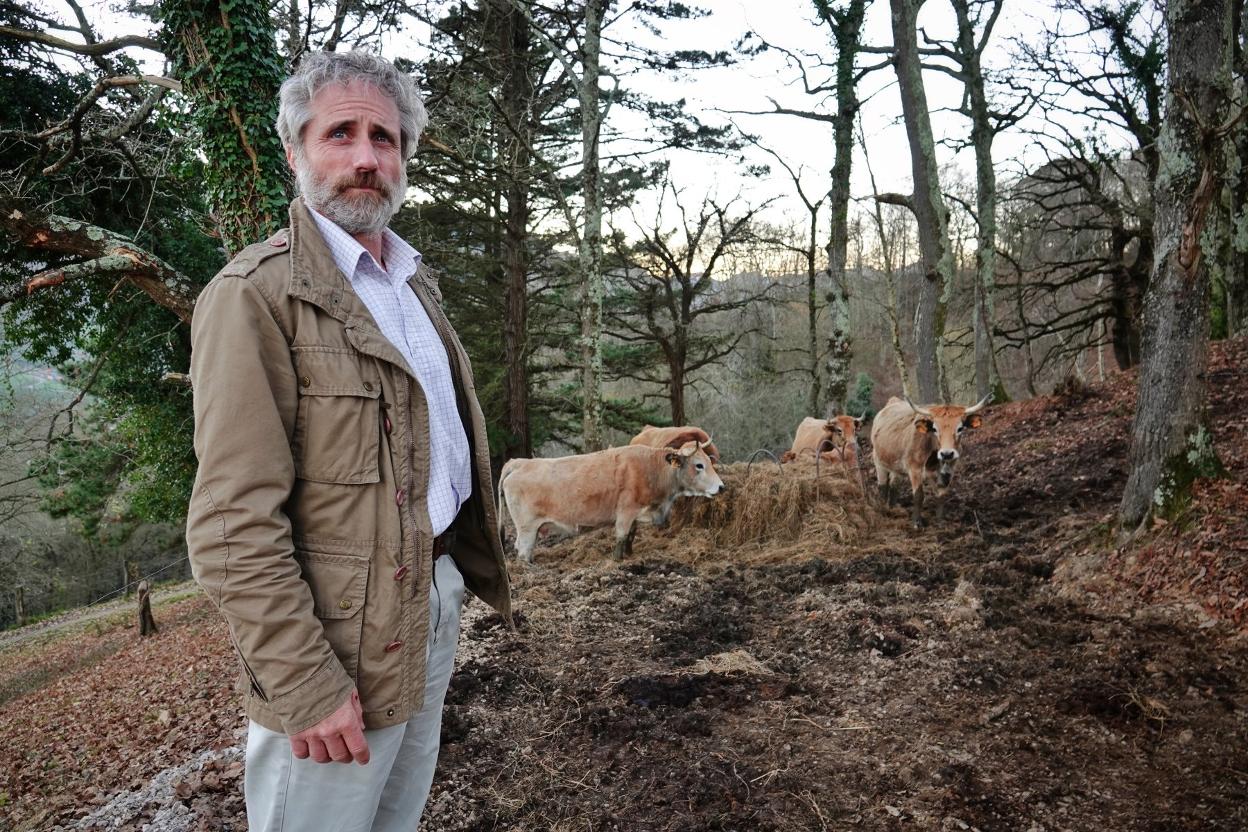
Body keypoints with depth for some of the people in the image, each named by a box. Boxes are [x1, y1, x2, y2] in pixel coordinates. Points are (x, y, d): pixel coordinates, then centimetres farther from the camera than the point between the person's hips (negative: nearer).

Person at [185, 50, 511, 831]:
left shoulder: (417, 279, 12)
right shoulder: (256, 295, -14)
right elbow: (233, 526, -19)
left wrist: (473, 559, 13)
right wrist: (304, 684, -20)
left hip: (437, 593, 8)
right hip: (345, 630, -7)